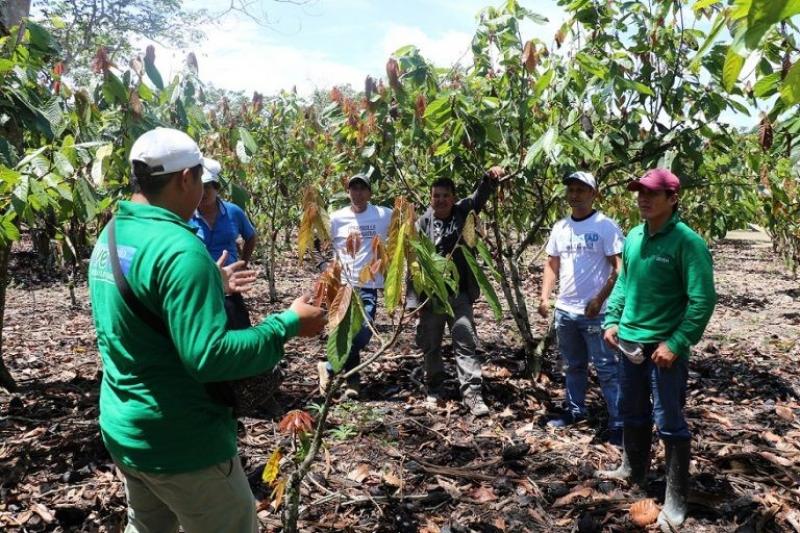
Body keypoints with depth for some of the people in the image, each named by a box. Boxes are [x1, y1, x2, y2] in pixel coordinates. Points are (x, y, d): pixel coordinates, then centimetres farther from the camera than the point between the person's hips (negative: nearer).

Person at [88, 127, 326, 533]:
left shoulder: (110, 236, 4)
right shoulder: (178, 248, -25)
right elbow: (208, 358, -29)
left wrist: (209, 285, 21)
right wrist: (288, 324, -21)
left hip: (121, 428, 9)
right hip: (179, 442, -9)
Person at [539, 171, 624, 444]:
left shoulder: (606, 226, -10)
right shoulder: (560, 227, 8)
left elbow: (619, 268, -12)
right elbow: (552, 265, 14)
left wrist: (600, 300, -18)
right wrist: (545, 297, 3)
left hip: (595, 312, -6)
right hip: (564, 310, 7)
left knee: (606, 368, -1)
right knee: (573, 366, 20)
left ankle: (618, 423, 6)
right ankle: (575, 410, 34)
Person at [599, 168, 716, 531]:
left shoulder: (687, 242, -16)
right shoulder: (633, 237, 5)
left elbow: (702, 300, -17)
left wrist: (676, 343, -20)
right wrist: (612, 320, 7)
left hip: (664, 347, -7)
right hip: (629, 342, 7)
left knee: (669, 423, 2)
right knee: (631, 412, 21)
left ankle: (675, 503, 16)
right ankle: (633, 470, 42)